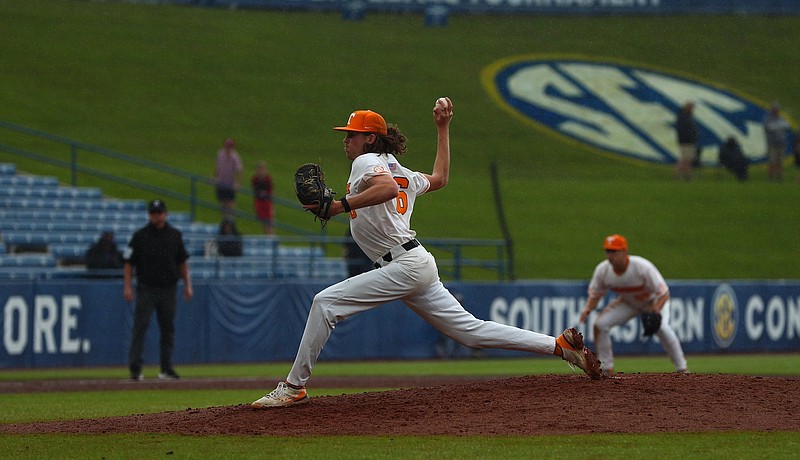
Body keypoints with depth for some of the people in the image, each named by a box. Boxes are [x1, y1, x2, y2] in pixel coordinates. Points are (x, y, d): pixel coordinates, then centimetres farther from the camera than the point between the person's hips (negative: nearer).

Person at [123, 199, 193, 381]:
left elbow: (182, 262, 14)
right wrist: (127, 286, -10)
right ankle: (135, 368, -11)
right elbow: (129, 263, -1)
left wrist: (187, 284, 7)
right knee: (140, 326, -10)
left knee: (168, 328, 6)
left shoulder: (175, 235, 8)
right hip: (146, 289, -3)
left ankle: (166, 369, 13)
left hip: (168, 289, 3)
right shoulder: (140, 236, -1)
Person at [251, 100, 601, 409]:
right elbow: (440, 178, 38)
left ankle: (294, 387, -16)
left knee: (326, 302, -13)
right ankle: (560, 345, 5)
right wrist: (443, 129, 45)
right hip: (419, 266, 10)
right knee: (470, 330, 8)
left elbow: (388, 189, -26)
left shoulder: (367, 162, -4)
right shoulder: (398, 171, 23)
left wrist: (342, 205, -28)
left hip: (404, 265, -10)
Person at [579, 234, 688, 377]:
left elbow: (664, 293, -34)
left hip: (654, 300, -5)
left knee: (661, 327, -31)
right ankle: (606, 369, 1)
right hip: (628, 303, 5)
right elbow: (594, 295, -7)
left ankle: (681, 369, -15)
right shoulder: (602, 270, -23)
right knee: (600, 324, -13)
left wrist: (656, 309, -54)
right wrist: (588, 309, -29)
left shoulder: (642, 267, -37)